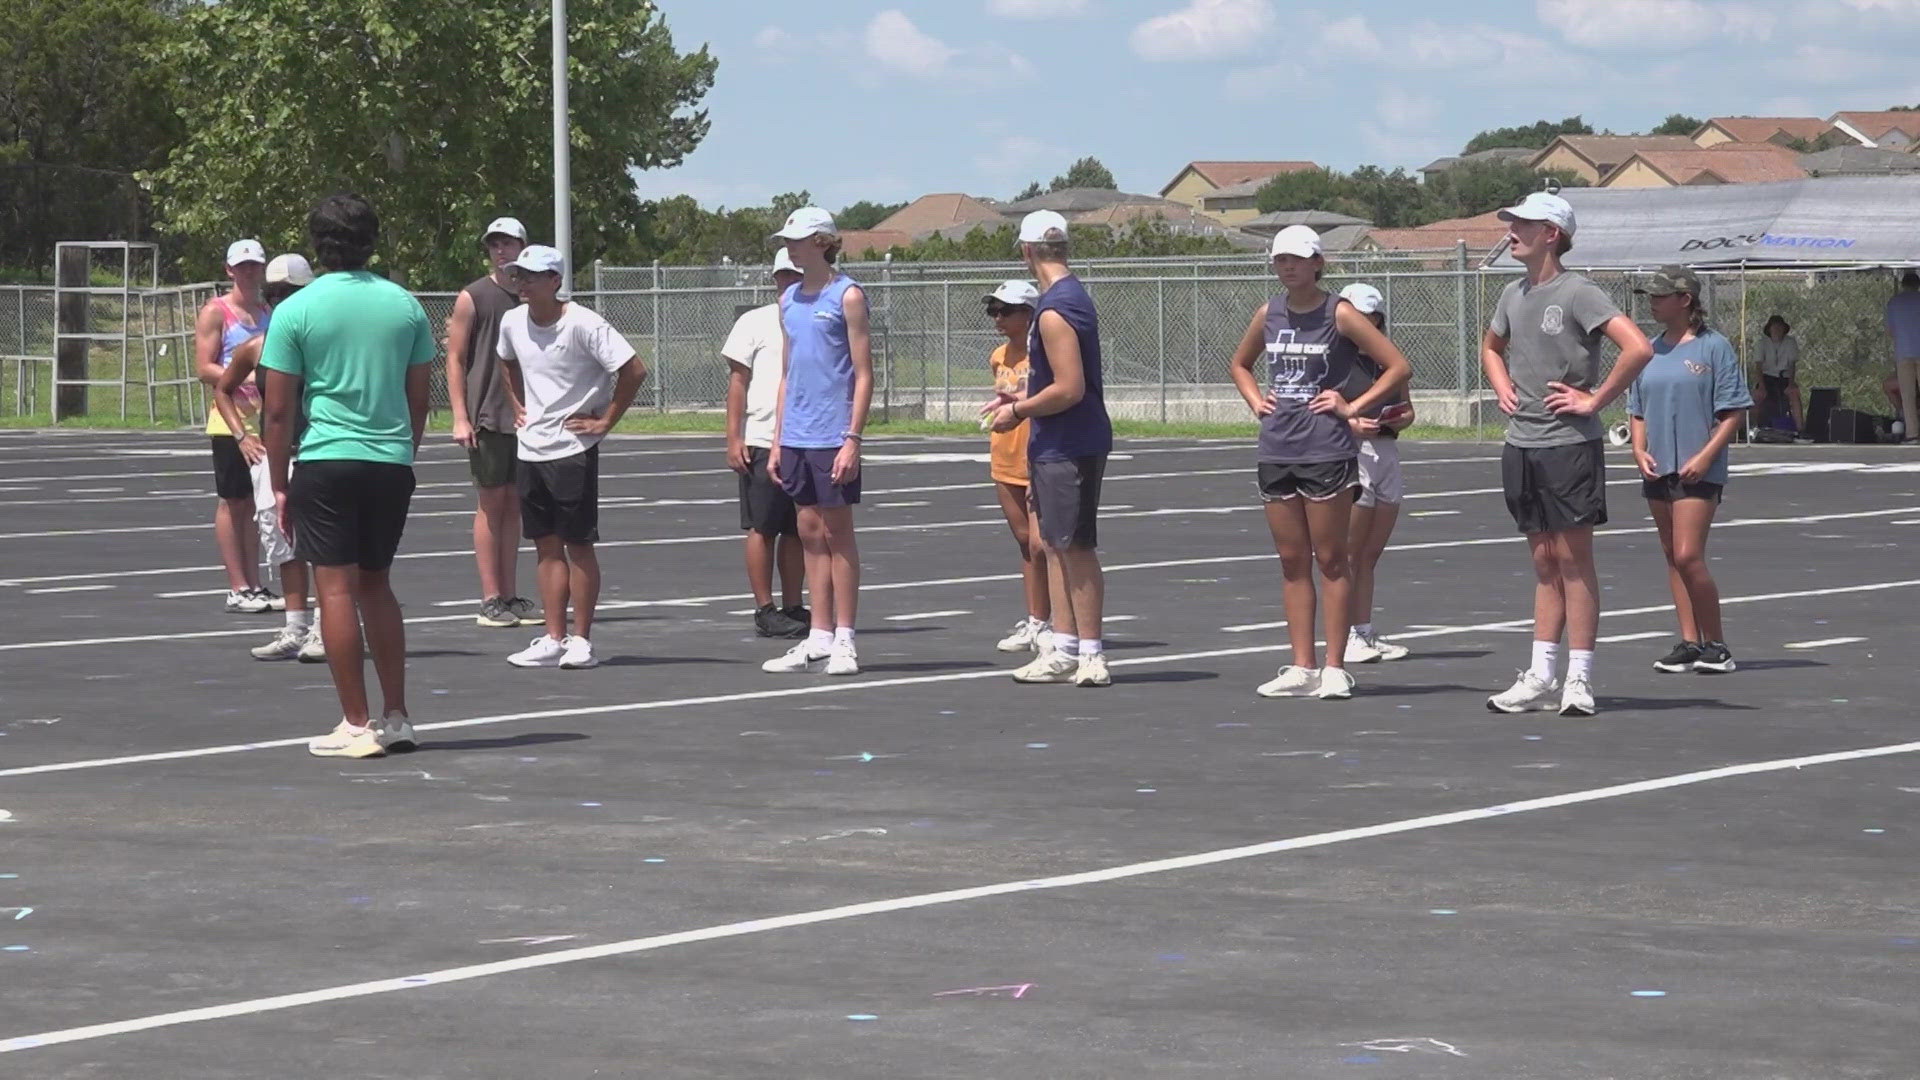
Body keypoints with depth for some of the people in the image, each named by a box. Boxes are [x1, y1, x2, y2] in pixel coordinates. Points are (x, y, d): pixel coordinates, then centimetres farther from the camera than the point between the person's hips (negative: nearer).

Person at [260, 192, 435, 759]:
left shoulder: (297, 310, -4)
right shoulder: (405, 305, 6)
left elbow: (278, 410, -5)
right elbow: (420, 398, 10)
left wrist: (280, 485, 2)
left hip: (326, 462, -4)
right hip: (393, 463, 4)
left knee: (336, 588, 0)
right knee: (376, 585, 16)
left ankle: (356, 726, -2)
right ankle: (395, 717, 15)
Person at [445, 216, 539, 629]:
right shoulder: (473, 297, -1)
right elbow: (455, 359, -3)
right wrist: (460, 417, -10)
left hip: (526, 419, 4)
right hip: (486, 419, -4)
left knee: (514, 504, 7)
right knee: (491, 503, -2)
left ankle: (510, 595, 10)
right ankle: (491, 599, 1)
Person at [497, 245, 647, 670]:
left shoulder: (583, 324, -15)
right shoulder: (512, 322, 5)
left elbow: (634, 371, -16)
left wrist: (606, 420, -11)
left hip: (573, 448, -6)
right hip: (531, 449, 6)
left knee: (578, 545, -1)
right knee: (547, 547, 8)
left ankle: (581, 640, 4)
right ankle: (553, 639, 11)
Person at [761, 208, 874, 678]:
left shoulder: (847, 296, -6)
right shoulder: (789, 299, 14)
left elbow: (864, 374, -9)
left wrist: (853, 438, -16)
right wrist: (777, 441, 14)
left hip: (833, 439, -6)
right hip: (796, 439, 6)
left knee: (837, 532, -2)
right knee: (810, 533, 8)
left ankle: (844, 640, 3)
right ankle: (819, 639, 12)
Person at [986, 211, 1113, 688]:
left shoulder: (1054, 311, -20)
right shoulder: (1073, 296, 12)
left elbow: (1069, 388, -24)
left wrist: (1018, 411, -12)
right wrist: (1023, 402, 19)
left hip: (1068, 447, -10)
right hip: (1058, 446, 10)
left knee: (1075, 547, -4)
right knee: (1055, 544, 12)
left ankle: (1090, 655, 0)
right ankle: (1062, 650, 16)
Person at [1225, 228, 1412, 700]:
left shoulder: (1339, 314, -6)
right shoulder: (1268, 314, 10)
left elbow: (1399, 366, -8)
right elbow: (1239, 365, 29)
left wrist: (1353, 407, -10)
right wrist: (1256, 400, 12)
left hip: (1326, 452, -6)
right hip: (1276, 451, 6)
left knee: (1330, 559, -1)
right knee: (1292, 561, 7)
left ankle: (1335, 668, 2)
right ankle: (1302, 667, 12)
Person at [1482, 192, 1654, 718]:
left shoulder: (1577, 293, -12)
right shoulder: (1513, 295, 11)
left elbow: (1639, 348, -22)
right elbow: (1492, 347, 33)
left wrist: (1594, 400, -16)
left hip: (1569, 444, -7)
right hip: (1521, 445, 7)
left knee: (1573, 560, -3)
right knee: (1544, 564, 10)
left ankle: (1579, 679, 0)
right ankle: (1540, 676, 12)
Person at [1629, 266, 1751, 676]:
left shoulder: (1714, 347, -6)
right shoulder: (1650, 352, 12)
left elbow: (1734, 412, -7)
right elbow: (1637, 411, 19)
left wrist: (1705, 456, -15)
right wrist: (1640, 450, 2)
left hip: (1698, 471, -7)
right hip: (1657, 469, 7)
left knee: (1688, 557, -13)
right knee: (1672, 557, 8)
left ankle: (1716, 644, -1)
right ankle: (1689, 643, 14)